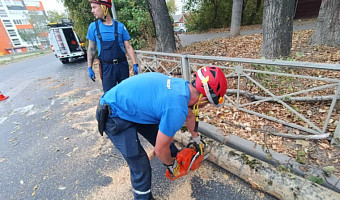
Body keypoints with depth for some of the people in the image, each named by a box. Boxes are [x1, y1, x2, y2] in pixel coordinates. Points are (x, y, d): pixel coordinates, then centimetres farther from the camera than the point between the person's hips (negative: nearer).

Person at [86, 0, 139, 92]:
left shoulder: (120, 26, 0)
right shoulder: (93, 26, 4)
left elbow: (128, 47, 2)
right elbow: (91, 49, 8)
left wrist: (135, 64, -4)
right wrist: (90, 68, 3)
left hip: (122, 65, 0)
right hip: (106, 67, 0)